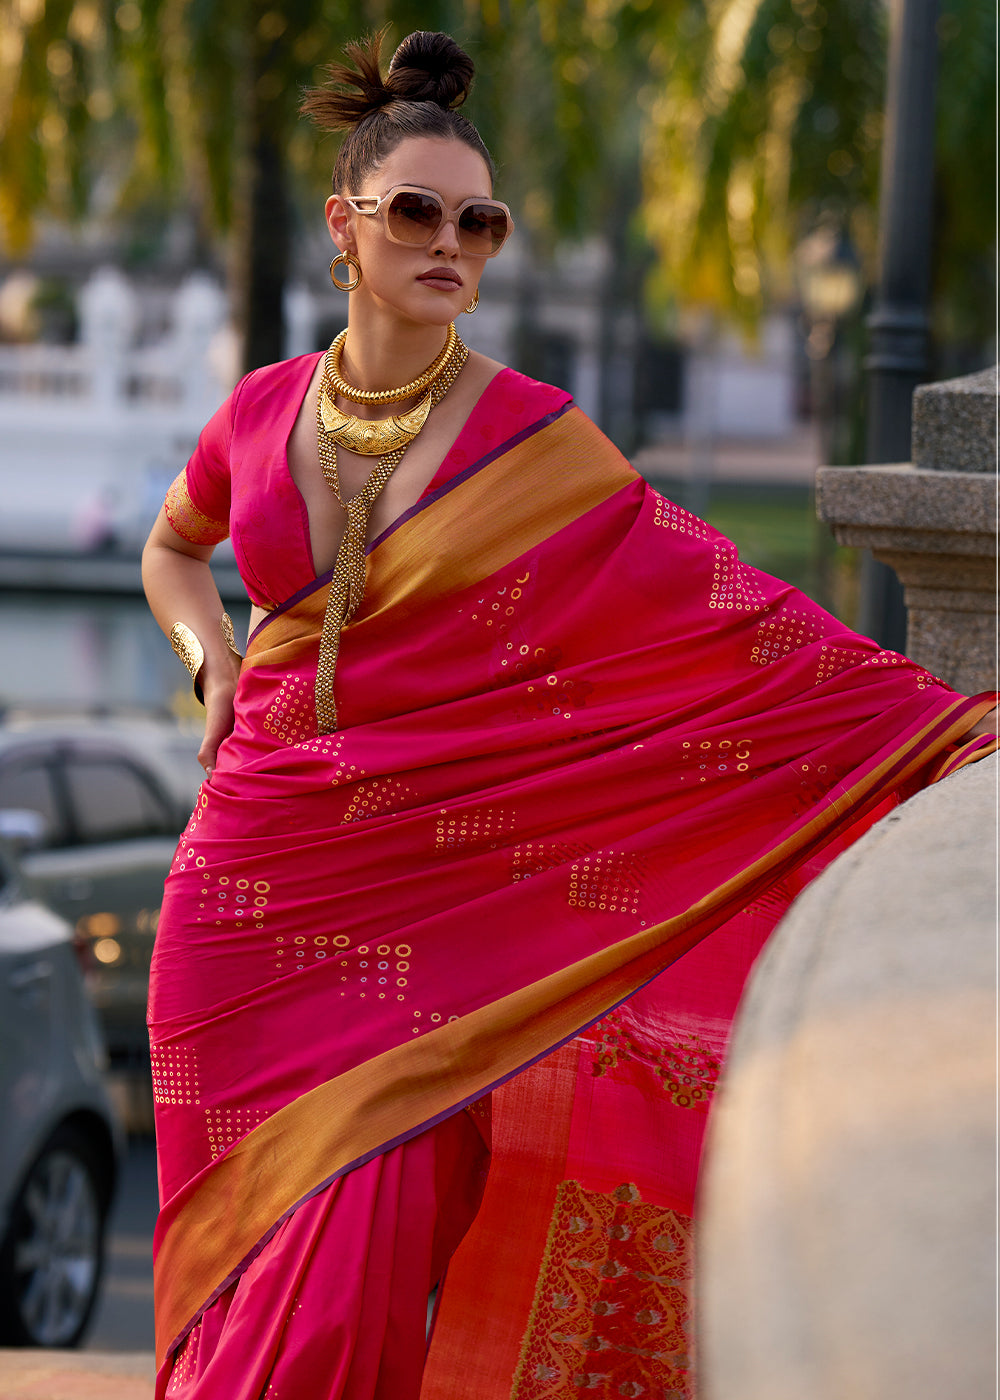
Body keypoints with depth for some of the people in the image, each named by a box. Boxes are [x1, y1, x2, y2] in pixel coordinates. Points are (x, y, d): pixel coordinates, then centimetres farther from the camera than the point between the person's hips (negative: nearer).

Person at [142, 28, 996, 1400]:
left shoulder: (530, 441, -5)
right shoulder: (264, 413, 5)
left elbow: (718, 607, -9)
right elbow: (172, 547, 27)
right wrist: (211, 658, 6)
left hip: (425, 901, -3)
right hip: (253, 879, 3)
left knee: (363, 1238, -7)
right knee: (253, 1246, 5)